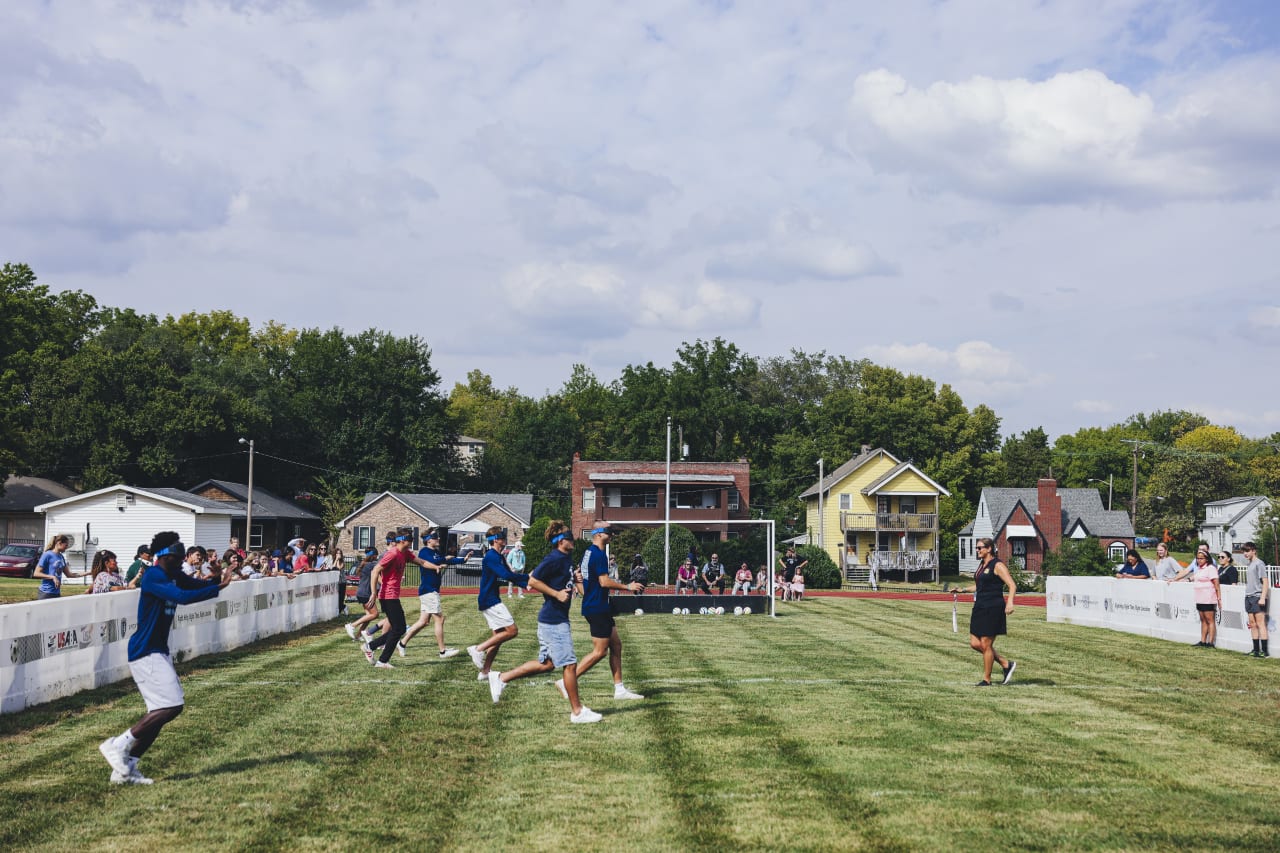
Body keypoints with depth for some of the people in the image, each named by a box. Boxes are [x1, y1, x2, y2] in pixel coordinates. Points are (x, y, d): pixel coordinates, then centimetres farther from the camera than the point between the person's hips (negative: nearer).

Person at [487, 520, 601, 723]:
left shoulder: (566, 560, 12)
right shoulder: (554, 559, -16)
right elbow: (533, 581, -19)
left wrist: (576, 581, 9)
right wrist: (557, 594, -20)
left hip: (557, 619, 10)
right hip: (553, 621, -10)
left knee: (546, 663, 16)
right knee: (570, 664, -3)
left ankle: (501, 678, 24)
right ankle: (577, 711, 6)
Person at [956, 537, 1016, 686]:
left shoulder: (997, 565, -10)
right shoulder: (981, 565, 16)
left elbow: (1012, 586, -16)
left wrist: (1010, 602, -31)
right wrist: (963, 590, 19)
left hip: (993, 608, -9)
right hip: (980, 607, 9)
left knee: (986, 645, -3)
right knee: (975, 643, 6)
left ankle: (987, 679, 9)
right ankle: (1006, 664, 19)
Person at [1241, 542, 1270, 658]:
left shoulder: (1259, 564, -8)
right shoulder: (1249, 565, 17)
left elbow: (1265, 582, -12)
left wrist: (1263, 598, -18)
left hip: (1258, 597, -8)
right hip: (1249, 597, 9)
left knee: (1260, 623, -10)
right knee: (1252, 624, 9)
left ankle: (1264, 651, -11)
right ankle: (1256, 649, 15)